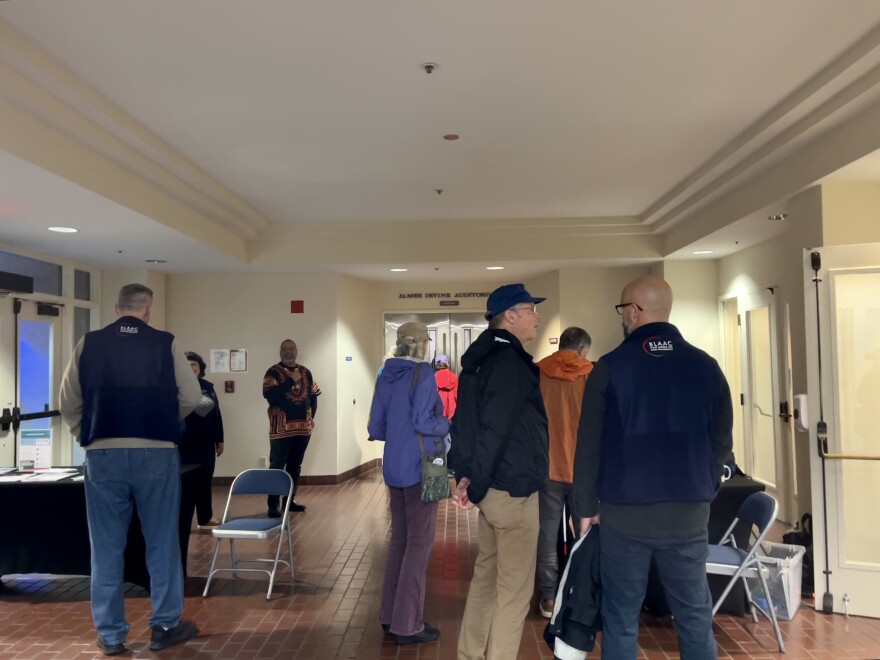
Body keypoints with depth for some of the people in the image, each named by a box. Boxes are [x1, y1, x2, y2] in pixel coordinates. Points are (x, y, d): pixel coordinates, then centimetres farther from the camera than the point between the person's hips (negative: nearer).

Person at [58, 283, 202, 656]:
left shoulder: (89, 344, 2)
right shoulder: (165, 343, -3)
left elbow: (68, 403, 4)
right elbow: (191, 397, -2)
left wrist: (87, 436, 16)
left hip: (102, 454, 2)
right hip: (156, 454, -1)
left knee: (106, 548, 11)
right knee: (162, 543, 10)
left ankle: (110, 635, 18)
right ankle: (165, 627, 18)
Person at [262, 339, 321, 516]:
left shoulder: (305, 372, 11)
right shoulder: (273, 372, -5)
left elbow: (313, 395, 15)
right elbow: (269, 394, -21)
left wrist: (311, 416, 5)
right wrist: (291, 381, -20)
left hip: (303, 427, 5)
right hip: (281, 428, -5)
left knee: (295, 466, 13)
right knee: (277, 466, -4)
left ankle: (290, 499, 24)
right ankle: (273, 504, 2)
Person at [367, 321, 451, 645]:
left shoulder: (386, 375, 8)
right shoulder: (422, 373, -13)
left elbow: (375, 428, 9)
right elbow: (423, 422, -21)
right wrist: (447, 425, -3)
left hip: (394, 468, 7)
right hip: (418, 468, -7)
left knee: (399, 539, 17)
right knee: (419, 542, 2)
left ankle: (390, 614, 26)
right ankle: (407, 624, 8)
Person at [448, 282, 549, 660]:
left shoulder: (484, 358, 13)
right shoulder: (511, 361, -17)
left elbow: (467, 421, 11)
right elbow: (493, 431, -22)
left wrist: (464, 475, 5)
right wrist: (476, 486, -15)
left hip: (494, 487, 10)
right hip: (514, 490, -10)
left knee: (486, 576, 18)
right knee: (514, 589, 1)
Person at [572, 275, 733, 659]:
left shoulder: (610, 368, -5)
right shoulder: (705, 366, 1)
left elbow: (589, 445, -4)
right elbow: (721, 441, 7)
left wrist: (586, 506, 6)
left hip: (624, 512, -2)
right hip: (689, 512, 2)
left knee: (621, 618, 9)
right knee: (695, 616, 13)